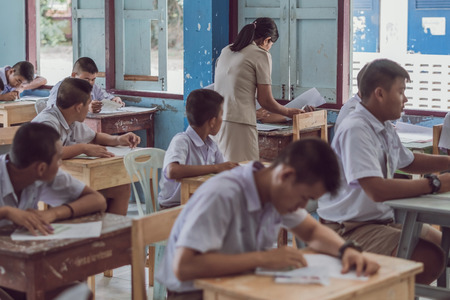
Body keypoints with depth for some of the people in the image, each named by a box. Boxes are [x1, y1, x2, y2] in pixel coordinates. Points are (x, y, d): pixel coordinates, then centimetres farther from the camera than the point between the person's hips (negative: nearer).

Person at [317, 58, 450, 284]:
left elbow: (408, 162, 30)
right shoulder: (355, 130, -21)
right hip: (349, 229, -10)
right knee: (428, 259, -24)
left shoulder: (385, 128, 10)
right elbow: (377, 190, -30)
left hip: (382, 219, 10)